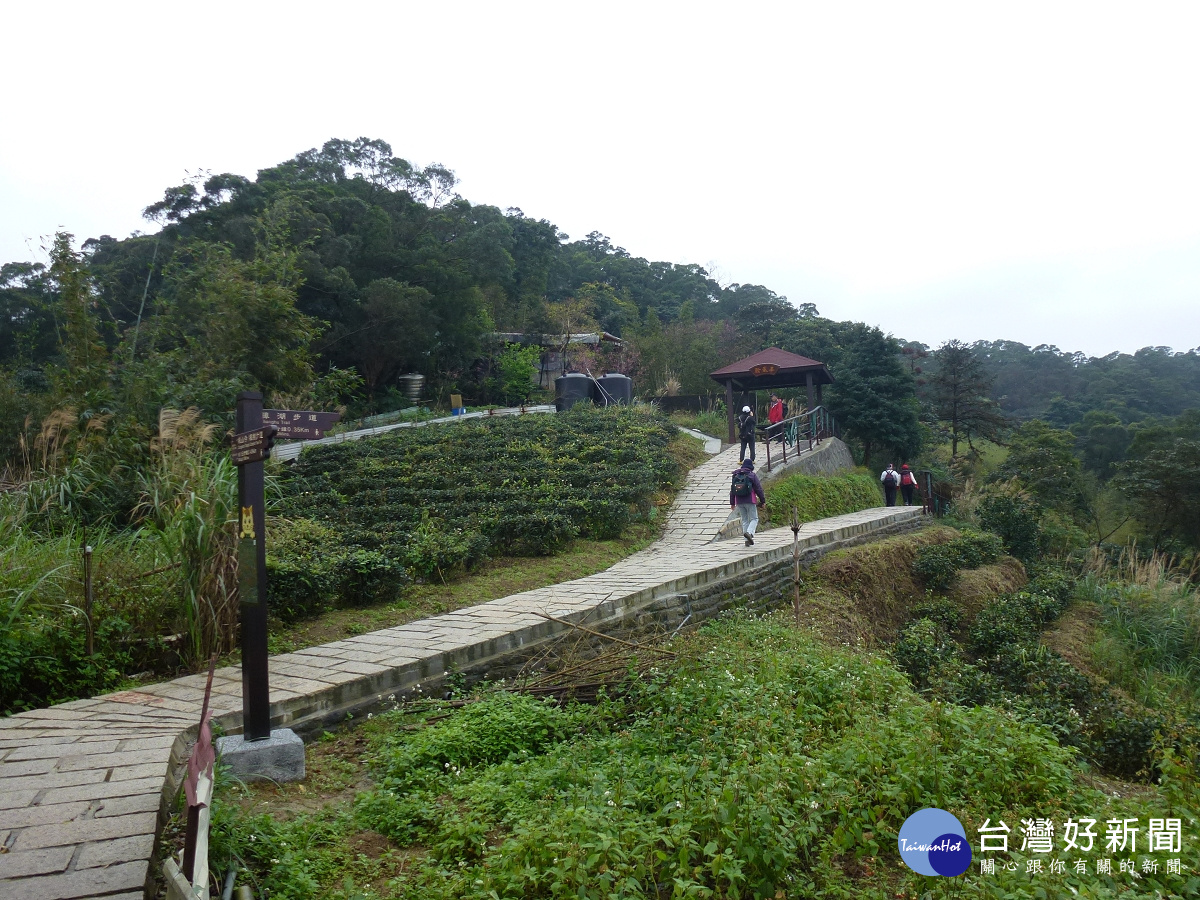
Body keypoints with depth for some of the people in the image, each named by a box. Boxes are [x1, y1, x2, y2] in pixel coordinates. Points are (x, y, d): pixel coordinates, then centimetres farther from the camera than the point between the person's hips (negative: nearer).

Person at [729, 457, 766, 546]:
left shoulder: (736, 476, 9)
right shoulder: (752, 476, -4)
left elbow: (732, 490, 12)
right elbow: (758, 489, -5)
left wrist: (732, 503, 18)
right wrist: (762, 500, 4)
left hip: (739, 502, 4)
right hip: (750, 501, -4)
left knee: (744, 520, 10)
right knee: (754, 519, 4)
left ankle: (747, 540, 7)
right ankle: (749, 532, -22)